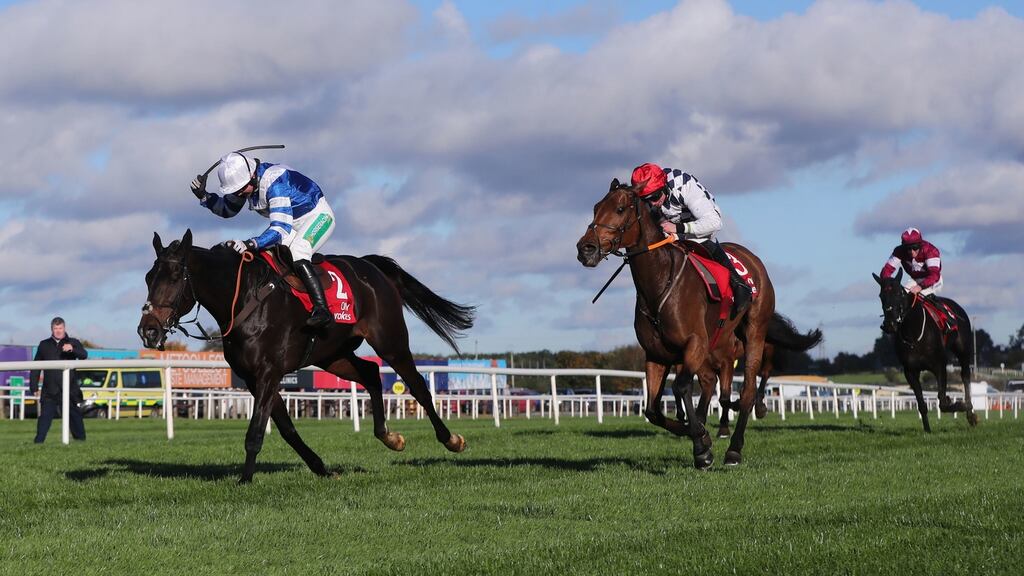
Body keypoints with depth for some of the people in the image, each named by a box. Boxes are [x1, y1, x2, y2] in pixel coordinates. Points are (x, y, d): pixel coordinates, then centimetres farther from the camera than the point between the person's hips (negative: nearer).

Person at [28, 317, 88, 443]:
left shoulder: (73, 343, 9)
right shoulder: (44, 345, 14)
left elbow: (84, 355, -9)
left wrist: (72, 349, -29)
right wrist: (33, 387, 7)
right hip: (49, 391, 1)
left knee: (75, 418, 5)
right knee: (44, 418, -4)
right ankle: (38, 443, -6)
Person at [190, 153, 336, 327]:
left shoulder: (275, 182, -34)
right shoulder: (245, 180, -7)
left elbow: (281, 228, -40)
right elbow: (227, 209, 10)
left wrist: (251, 244, -53)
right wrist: (203, 196, -8)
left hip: (318, 216, -9)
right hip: (293, 224, 10)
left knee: (297, 255, -30)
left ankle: (321, 309, -35)